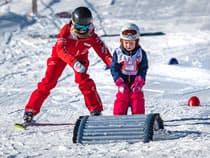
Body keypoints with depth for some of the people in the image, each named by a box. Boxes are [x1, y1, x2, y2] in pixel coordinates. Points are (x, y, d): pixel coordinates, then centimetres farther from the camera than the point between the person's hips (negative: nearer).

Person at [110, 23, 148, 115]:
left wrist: (138, 82, -16)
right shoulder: (117, 53, -4)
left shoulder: (141, 53, -4)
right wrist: (119, 82, -15)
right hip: (123, 84, 0)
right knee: (121, 99, -4)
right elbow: (114, 68, -4)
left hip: (136, 83, 0)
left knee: (138, 100, -4)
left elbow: (143, 69, -4)